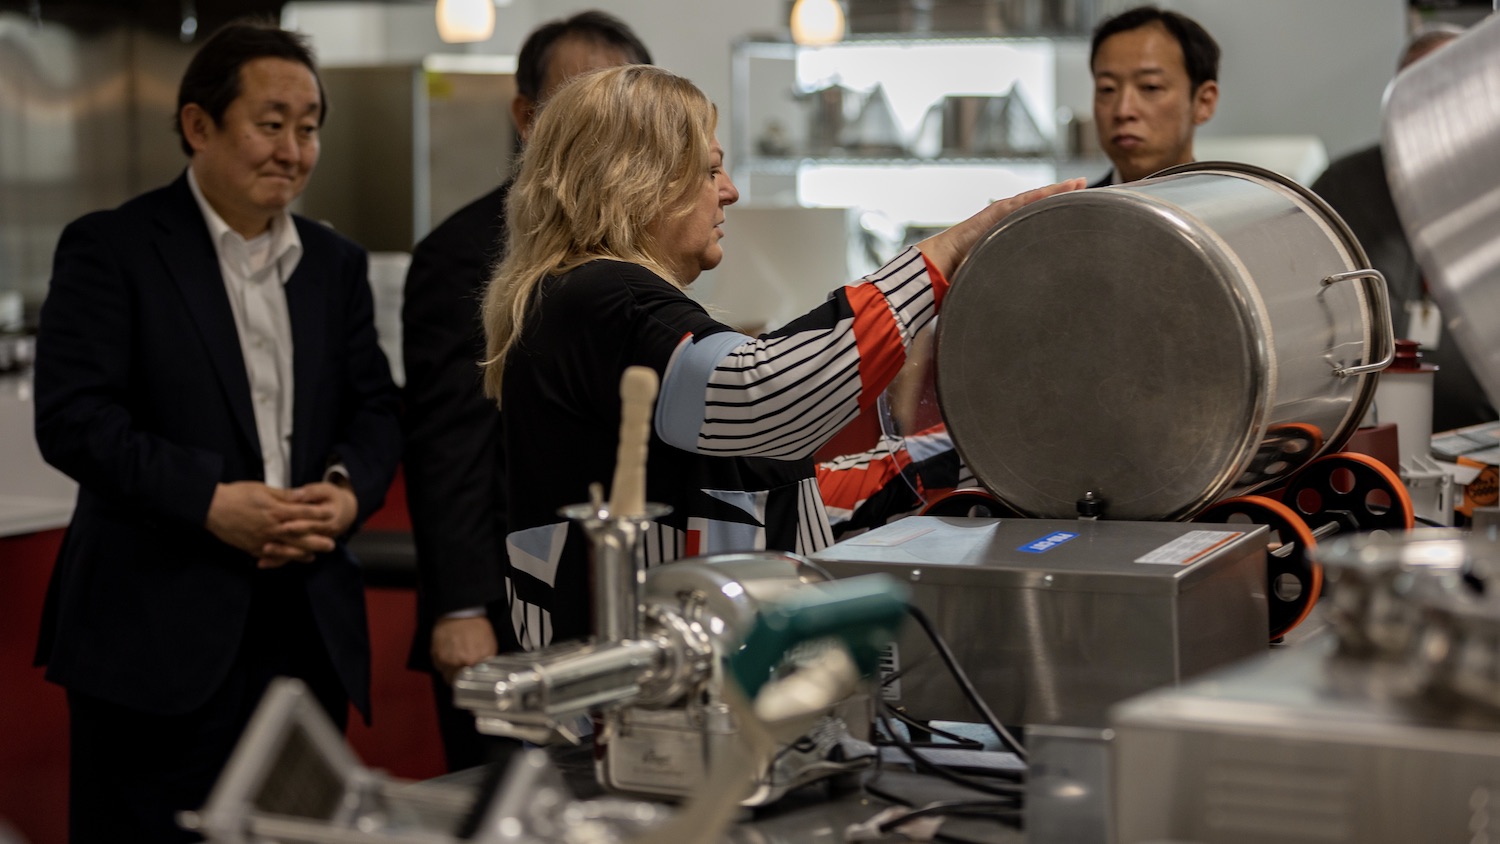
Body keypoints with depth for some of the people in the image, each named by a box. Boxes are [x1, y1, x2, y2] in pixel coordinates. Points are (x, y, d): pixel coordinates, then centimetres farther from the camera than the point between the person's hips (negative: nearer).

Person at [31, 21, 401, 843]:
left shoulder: (335, 263, 16)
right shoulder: (110, 248, -2)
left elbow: (375, 409, 15)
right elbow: (72, 417, -11)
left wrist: (349, 487, -8)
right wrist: (209, 500, -20)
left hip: (310, 631, 5)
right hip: (158, 629, -5)